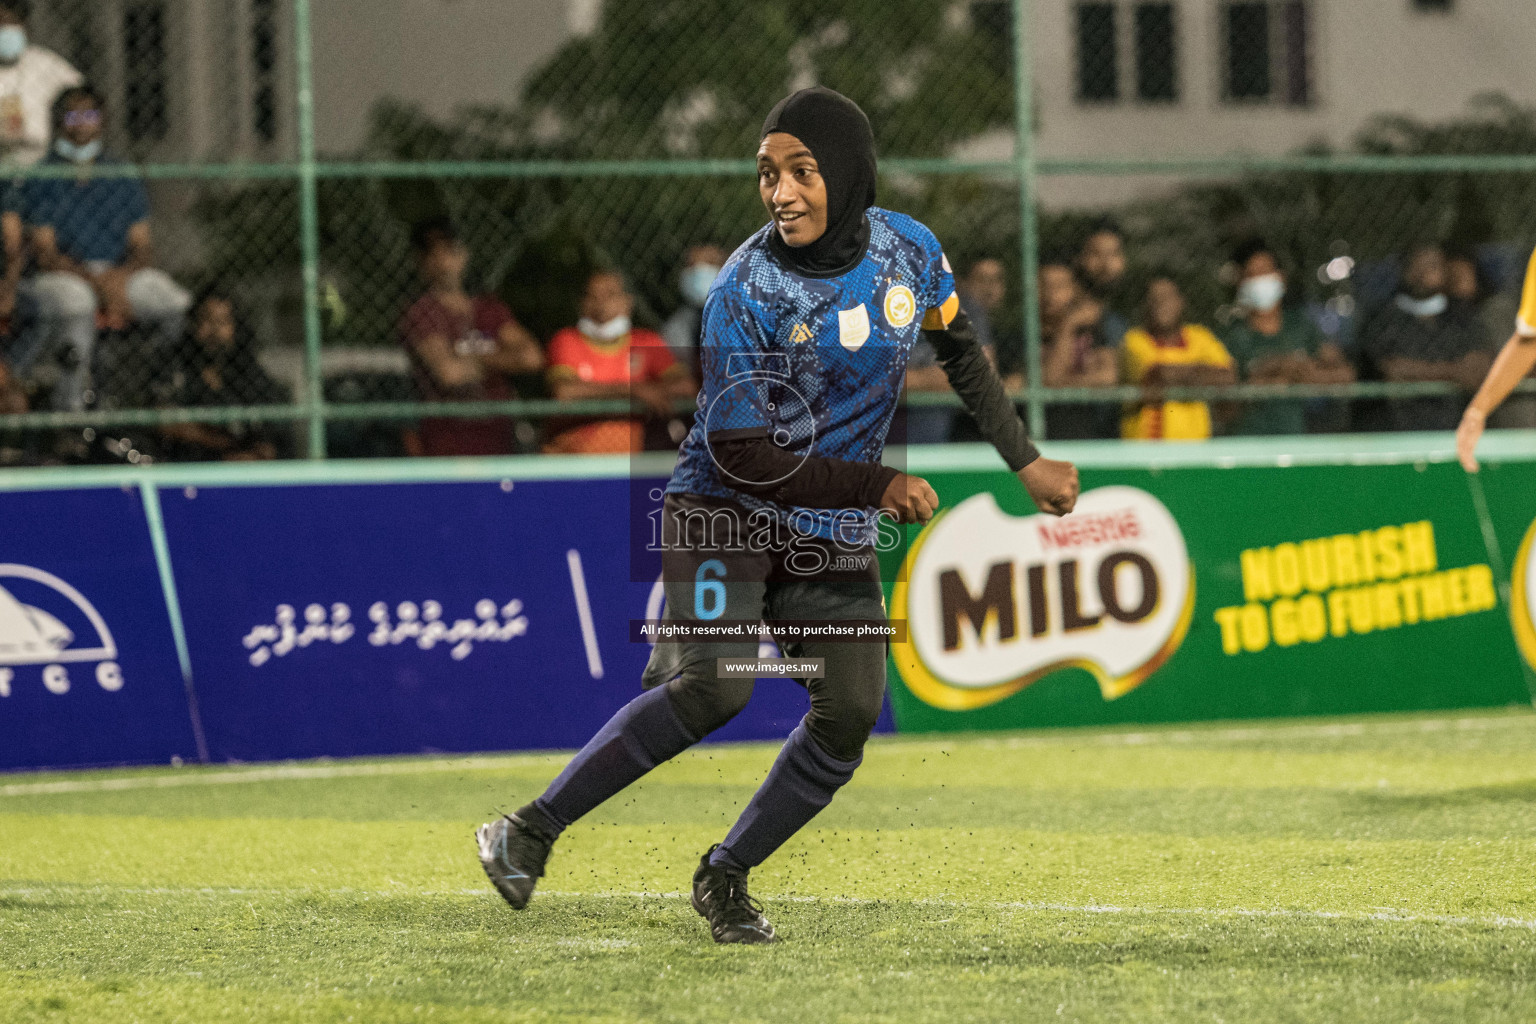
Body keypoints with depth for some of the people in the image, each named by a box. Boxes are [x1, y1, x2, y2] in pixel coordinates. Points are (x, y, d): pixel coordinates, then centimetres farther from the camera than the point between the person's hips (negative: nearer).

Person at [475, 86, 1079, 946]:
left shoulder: (910, 251, -3)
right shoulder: (746, 292, -19)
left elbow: (961, 352, 18)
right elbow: (740, 455, -19)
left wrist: (1027, 462, 16)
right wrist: (876, 485, -21)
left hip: (836, 535, 5)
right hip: (727, 510, -5)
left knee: (850, 716, -7)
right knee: (715, 686, -25)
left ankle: (725, 878, 9)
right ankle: (533, 831, -19)